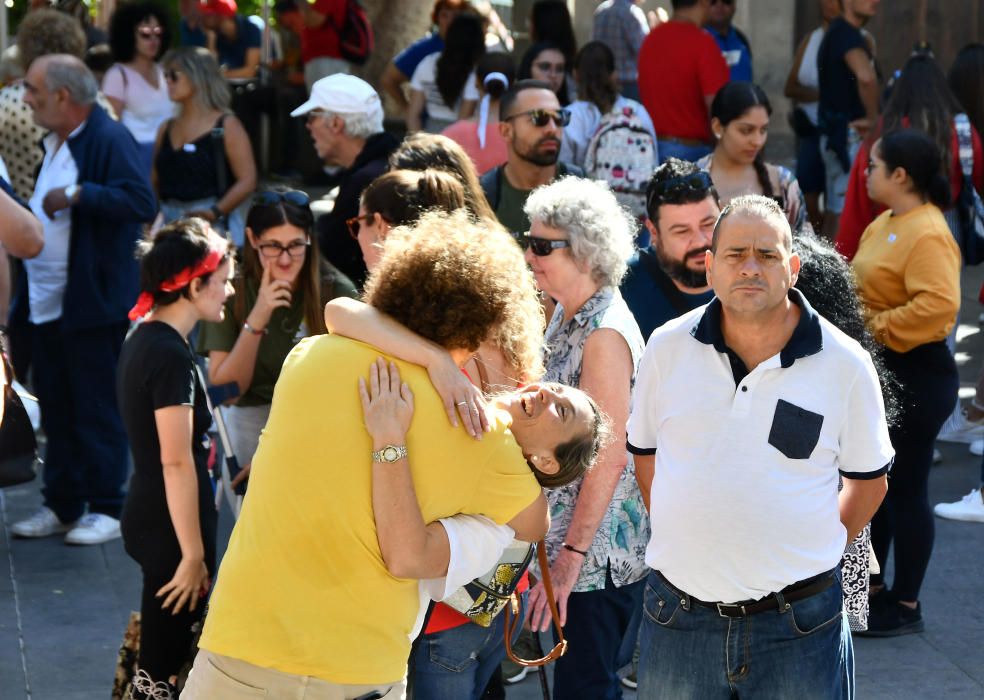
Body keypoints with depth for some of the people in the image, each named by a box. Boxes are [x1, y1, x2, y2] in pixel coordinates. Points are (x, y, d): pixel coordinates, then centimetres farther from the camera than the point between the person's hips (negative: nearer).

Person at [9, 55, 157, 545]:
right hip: (45, 303, 9)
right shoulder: (54, 142, 17)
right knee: (55, 409, 12)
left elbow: (140, 201, -24)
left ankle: (106, 510, 4)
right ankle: (62, 505, 20)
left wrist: (77, 196, -25)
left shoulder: (109, 139, -12)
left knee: (96, 410, -2)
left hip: (91, 303, -9)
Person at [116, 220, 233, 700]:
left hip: (145, 516, 10)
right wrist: (194, 554, -21)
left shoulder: (143, 339, 8)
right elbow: (176, 463, -23)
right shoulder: (171, 355, -21)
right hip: (170, 527, -10)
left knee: (160, 642, 19)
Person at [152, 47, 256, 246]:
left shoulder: (226, 126, -1)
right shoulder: (166, 130, 17)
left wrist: (215, 212, -18)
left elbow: (248, 180, -8)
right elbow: (156, 182, 19)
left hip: (214, 224, -5)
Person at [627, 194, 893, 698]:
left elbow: (868, 480, 6)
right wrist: (681, 537, 10)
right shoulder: (668, 348, 0)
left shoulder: (844, 364, -5)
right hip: (678, 613, 2)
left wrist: (808, 558, 4)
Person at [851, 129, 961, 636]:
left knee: (906, 491, 1)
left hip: (915, 377, -10)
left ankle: (906, 607, 12)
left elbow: (937, 307, -31)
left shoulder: (928, 235, -21)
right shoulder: (884, 224, 9)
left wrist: (875, 327, -25)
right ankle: (872, 587, 32)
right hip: (876, 373, 10)